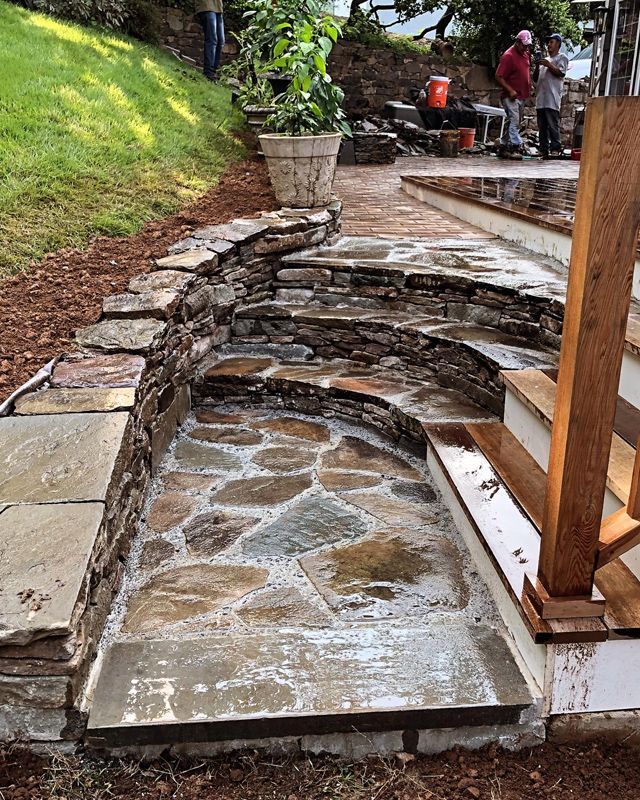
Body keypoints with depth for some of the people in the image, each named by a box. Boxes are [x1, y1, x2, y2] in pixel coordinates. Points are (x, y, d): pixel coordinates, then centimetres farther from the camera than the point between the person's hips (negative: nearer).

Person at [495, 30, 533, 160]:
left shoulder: (526, 54, 14)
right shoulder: (508, 55, -11)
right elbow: (499, 76, -15)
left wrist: (529, 89, 12)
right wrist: (510, 90, -21)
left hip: (522, 96, 9)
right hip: (511, 96, -9)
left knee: (513, 123, 10)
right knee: (514, 121, -16)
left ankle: (503, 147, 16)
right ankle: (516, 147, -20)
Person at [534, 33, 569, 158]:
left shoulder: (562, 57, 10)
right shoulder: (545, 60, 30)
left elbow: (561, 73, -5)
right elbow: (535, 78, 24)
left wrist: (549, 65, -7)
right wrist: (537, 67, 7)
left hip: (552, 98, -7)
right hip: (541, 98, 7)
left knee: (553, 124, -13)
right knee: (542, 126, 4)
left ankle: (555, 148, -14)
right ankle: (544, 150, 5)